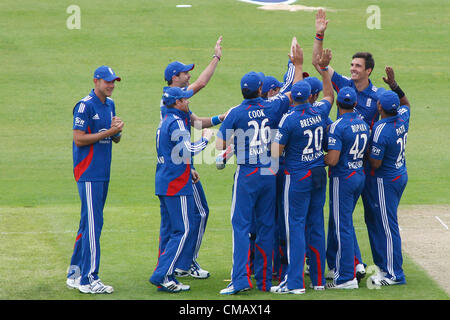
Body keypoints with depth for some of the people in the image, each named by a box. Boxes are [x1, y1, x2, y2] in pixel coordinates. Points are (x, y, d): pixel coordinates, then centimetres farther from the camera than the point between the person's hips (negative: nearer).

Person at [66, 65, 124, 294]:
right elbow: (79, 139, -16)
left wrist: (117, 130, -4)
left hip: (103, 172, 9)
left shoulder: (109, 104, 14)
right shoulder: (85, 105, -12)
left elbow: (115, 139, 18)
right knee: (92, 223, -10)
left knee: (89, 223, 13)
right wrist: (108, 132, -20)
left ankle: (75, 274, 20)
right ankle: (88, 279, -9)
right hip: (88, 173, -9)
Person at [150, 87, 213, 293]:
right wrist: (205, 139, -8)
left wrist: (188, 170, 24)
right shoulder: (177, 123, -14)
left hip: (163, 182, 10)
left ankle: (165, 277, 11)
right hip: (177, 185, -10)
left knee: (169, 230, 12)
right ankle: (162, 275, -12)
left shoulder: (165, 122, 17)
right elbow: (187, 150, -22)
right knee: (184, 230, -7)